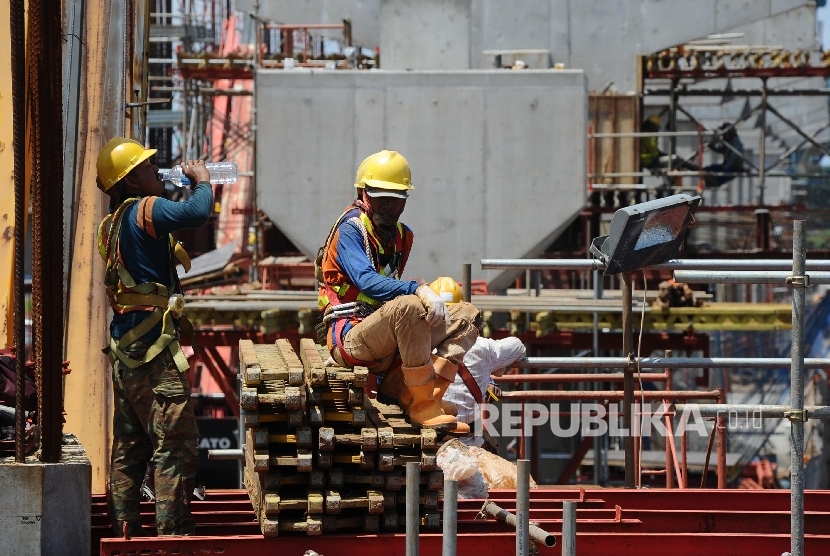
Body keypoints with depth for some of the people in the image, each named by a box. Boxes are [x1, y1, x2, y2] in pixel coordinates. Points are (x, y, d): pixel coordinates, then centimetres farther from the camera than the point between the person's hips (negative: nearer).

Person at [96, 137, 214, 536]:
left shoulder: (114, 224, 16)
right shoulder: (143, 211, -12)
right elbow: (196, 214, -27)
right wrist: (202, 181, -8)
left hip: (125, 349, 10)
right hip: (153, 346, -10)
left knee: (129, 446, 12)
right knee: (176, 443, -8)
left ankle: (123, 532, 13)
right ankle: (172, 533, -11)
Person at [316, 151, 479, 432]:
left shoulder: (402, 235, 17)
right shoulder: (350, 229, -9)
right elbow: (366, 281, -25)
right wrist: (418, 290, -36)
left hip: (388, 347, 8)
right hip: (351, 340, -8)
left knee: (465, 316, -1)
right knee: (409, 306, -36)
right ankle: (424, 407, -30)